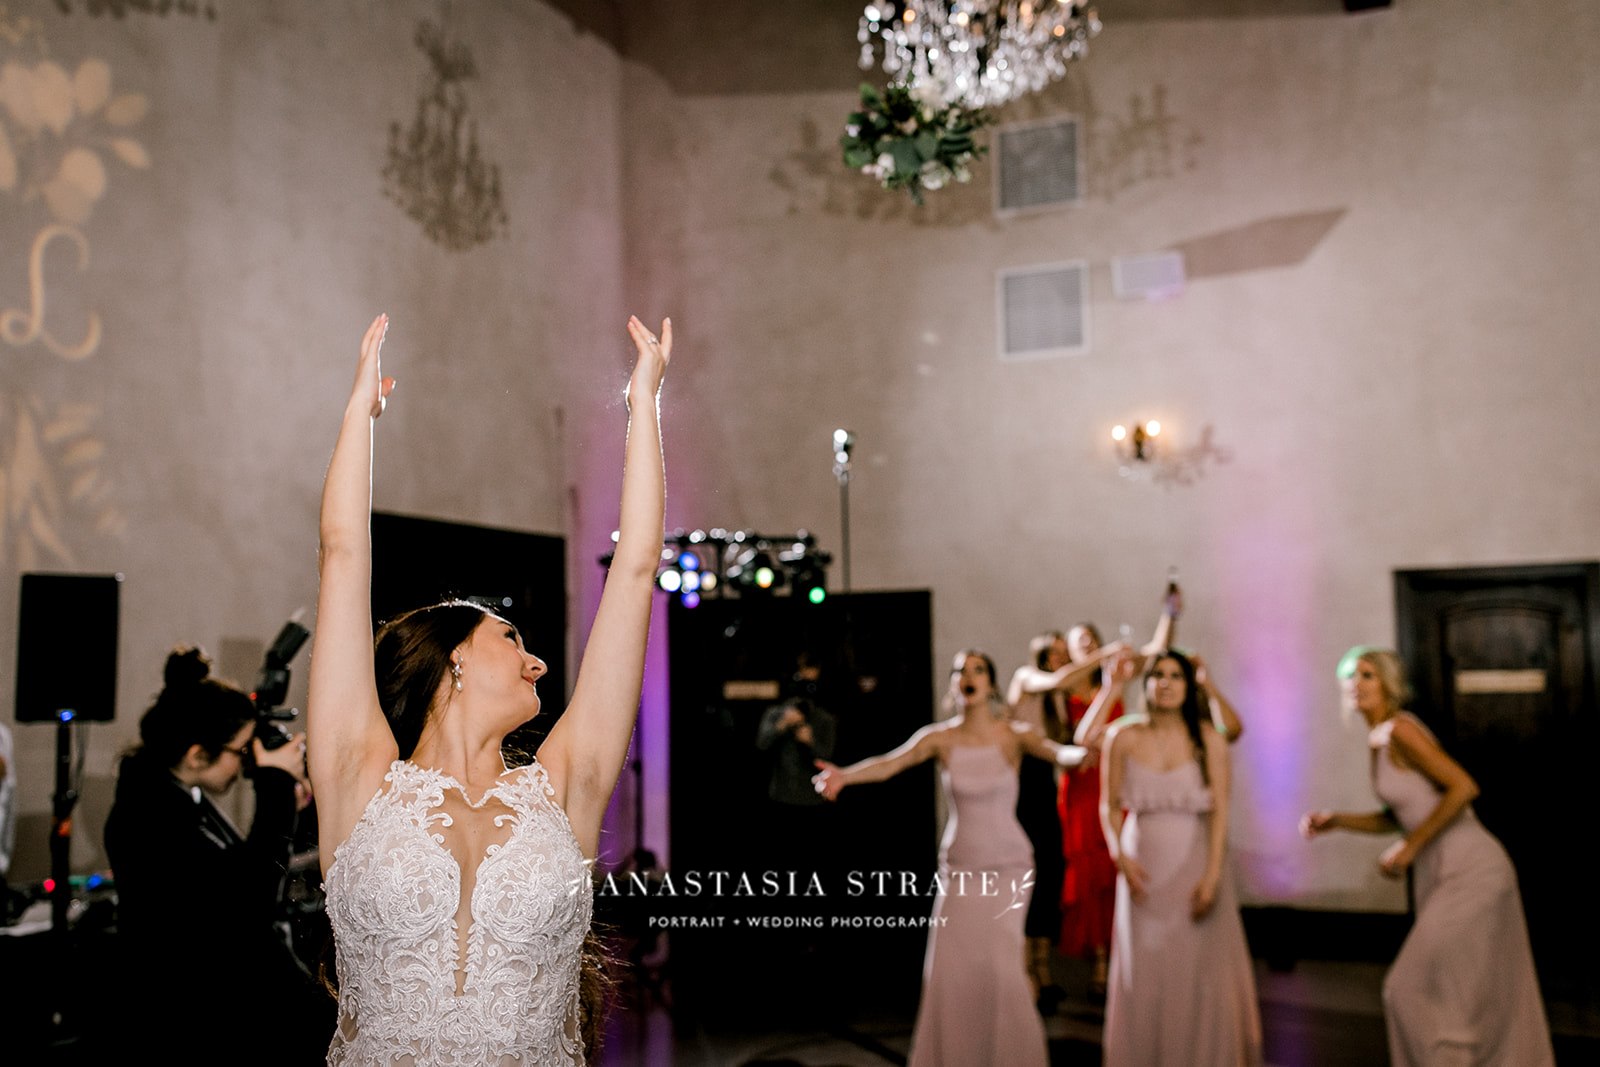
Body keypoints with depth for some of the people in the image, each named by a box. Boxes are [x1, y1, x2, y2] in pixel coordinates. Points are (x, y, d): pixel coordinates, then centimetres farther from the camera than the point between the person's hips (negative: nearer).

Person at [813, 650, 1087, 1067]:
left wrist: (1086, 752, -47)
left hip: (1007, 866, -2)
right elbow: (889, 762, -19)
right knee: (951, 967, -1)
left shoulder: (1014, 735, -6)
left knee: (997, 962, -11)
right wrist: (845, 775, -39)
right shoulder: (940, 737, -4)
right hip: (959, 868, 2)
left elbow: (1061, 753, -22)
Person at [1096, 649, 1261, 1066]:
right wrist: (1120, 856, -10)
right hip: (1144, 867, 1)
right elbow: (1110, 805, 3)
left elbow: (1219, 811, -7)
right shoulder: (1123, 737, -1)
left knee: (1201, 973, 2)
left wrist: (1212, 875, -14)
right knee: (1145, 974, 5)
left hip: (1195, 864, 0)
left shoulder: (1208, 740, -3)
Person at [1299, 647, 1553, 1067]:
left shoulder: (1399, 730, -15)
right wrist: (1336, 820, 9)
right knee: (1487, 1002, 16)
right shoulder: (1379, 739, 12)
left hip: (1468, 874, -9)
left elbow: (1463, 787, -22)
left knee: (1416, 990, -5)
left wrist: (1409, 847, -18)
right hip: (1445, 875, 9)